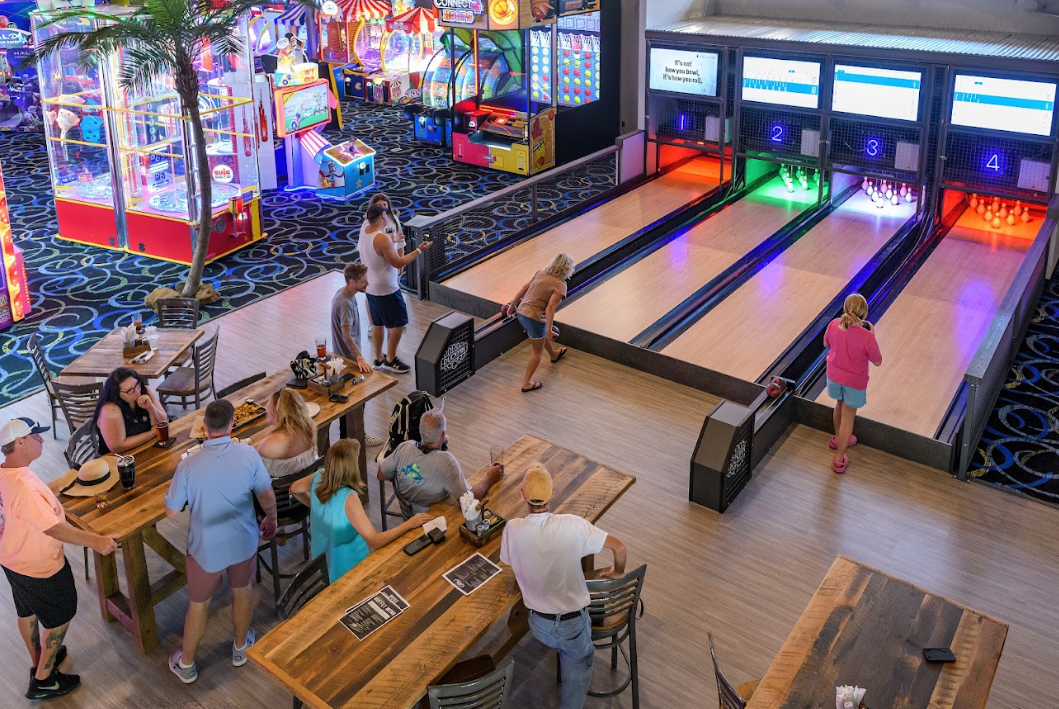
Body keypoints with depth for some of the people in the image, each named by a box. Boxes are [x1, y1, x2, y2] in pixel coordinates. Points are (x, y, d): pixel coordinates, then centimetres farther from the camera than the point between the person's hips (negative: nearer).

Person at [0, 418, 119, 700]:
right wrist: (95, 541, -34)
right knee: (59, 618, 13)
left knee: (26, 611, 28)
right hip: (40, 569, -9)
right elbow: (54, 529, -37)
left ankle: (39, 661, 50)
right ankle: (43, 680, 26)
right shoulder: (24, 488, -38)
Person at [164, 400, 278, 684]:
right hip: (243, 542, 1)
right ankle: (241, 647, 48)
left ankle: (186, 665, 39)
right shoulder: (249, 455, -20)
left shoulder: (189, 465, -22)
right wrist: (271, 519, 13)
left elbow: (171, 511, -13)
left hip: (205, 547, -1)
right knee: (243, 591, 27)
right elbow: (267, 496, -7)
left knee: (198, 604, 19)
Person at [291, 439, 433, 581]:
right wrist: (410, 524, -25)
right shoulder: (349, 498, -35)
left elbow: (294, 489, 9)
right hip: (347, 570, -7)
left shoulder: (317, 478, -14)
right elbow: (375, 541, -33)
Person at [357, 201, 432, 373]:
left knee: (377, 324, 19)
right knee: (398, 324, 5)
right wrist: (419, 251, -18)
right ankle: (390, 360, 11)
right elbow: (398, 263, -22)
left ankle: (378, 359, 29)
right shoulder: (382, 239, -27)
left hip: (371, 287, 9)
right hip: (386, 290, -9)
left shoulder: (364, 229, -3)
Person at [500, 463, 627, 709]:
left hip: (539, 626, 2)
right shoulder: (573, 525, -23)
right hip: (574, 623, -1)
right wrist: (617, 571, 6)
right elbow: (619, 547, -15)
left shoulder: (512, 529, -20)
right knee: (579, 663, 27)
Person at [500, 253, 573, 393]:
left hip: (521, 312, 8)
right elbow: (550, 307, -25)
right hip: (535, 318, -7)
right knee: (537, 351, 14)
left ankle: (554, 354, 62)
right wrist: (549, 330, -25)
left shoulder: (540, 273, 4)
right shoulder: (560, 285, -15)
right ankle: (527, 383, 19)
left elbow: (525, 288, 9)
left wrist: (513, 304, 20)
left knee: (543, 336, 35)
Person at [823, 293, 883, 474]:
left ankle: (838, 439, 55)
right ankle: (839, 459, 26)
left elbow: (826, 344, 1)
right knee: (848, 417, 14)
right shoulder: (867, 337, -31)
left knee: (840, 405, 31)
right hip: (855, 382, -4)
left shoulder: (833, 325, -20)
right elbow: (877, 362, -14)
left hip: (834, 376, 4)